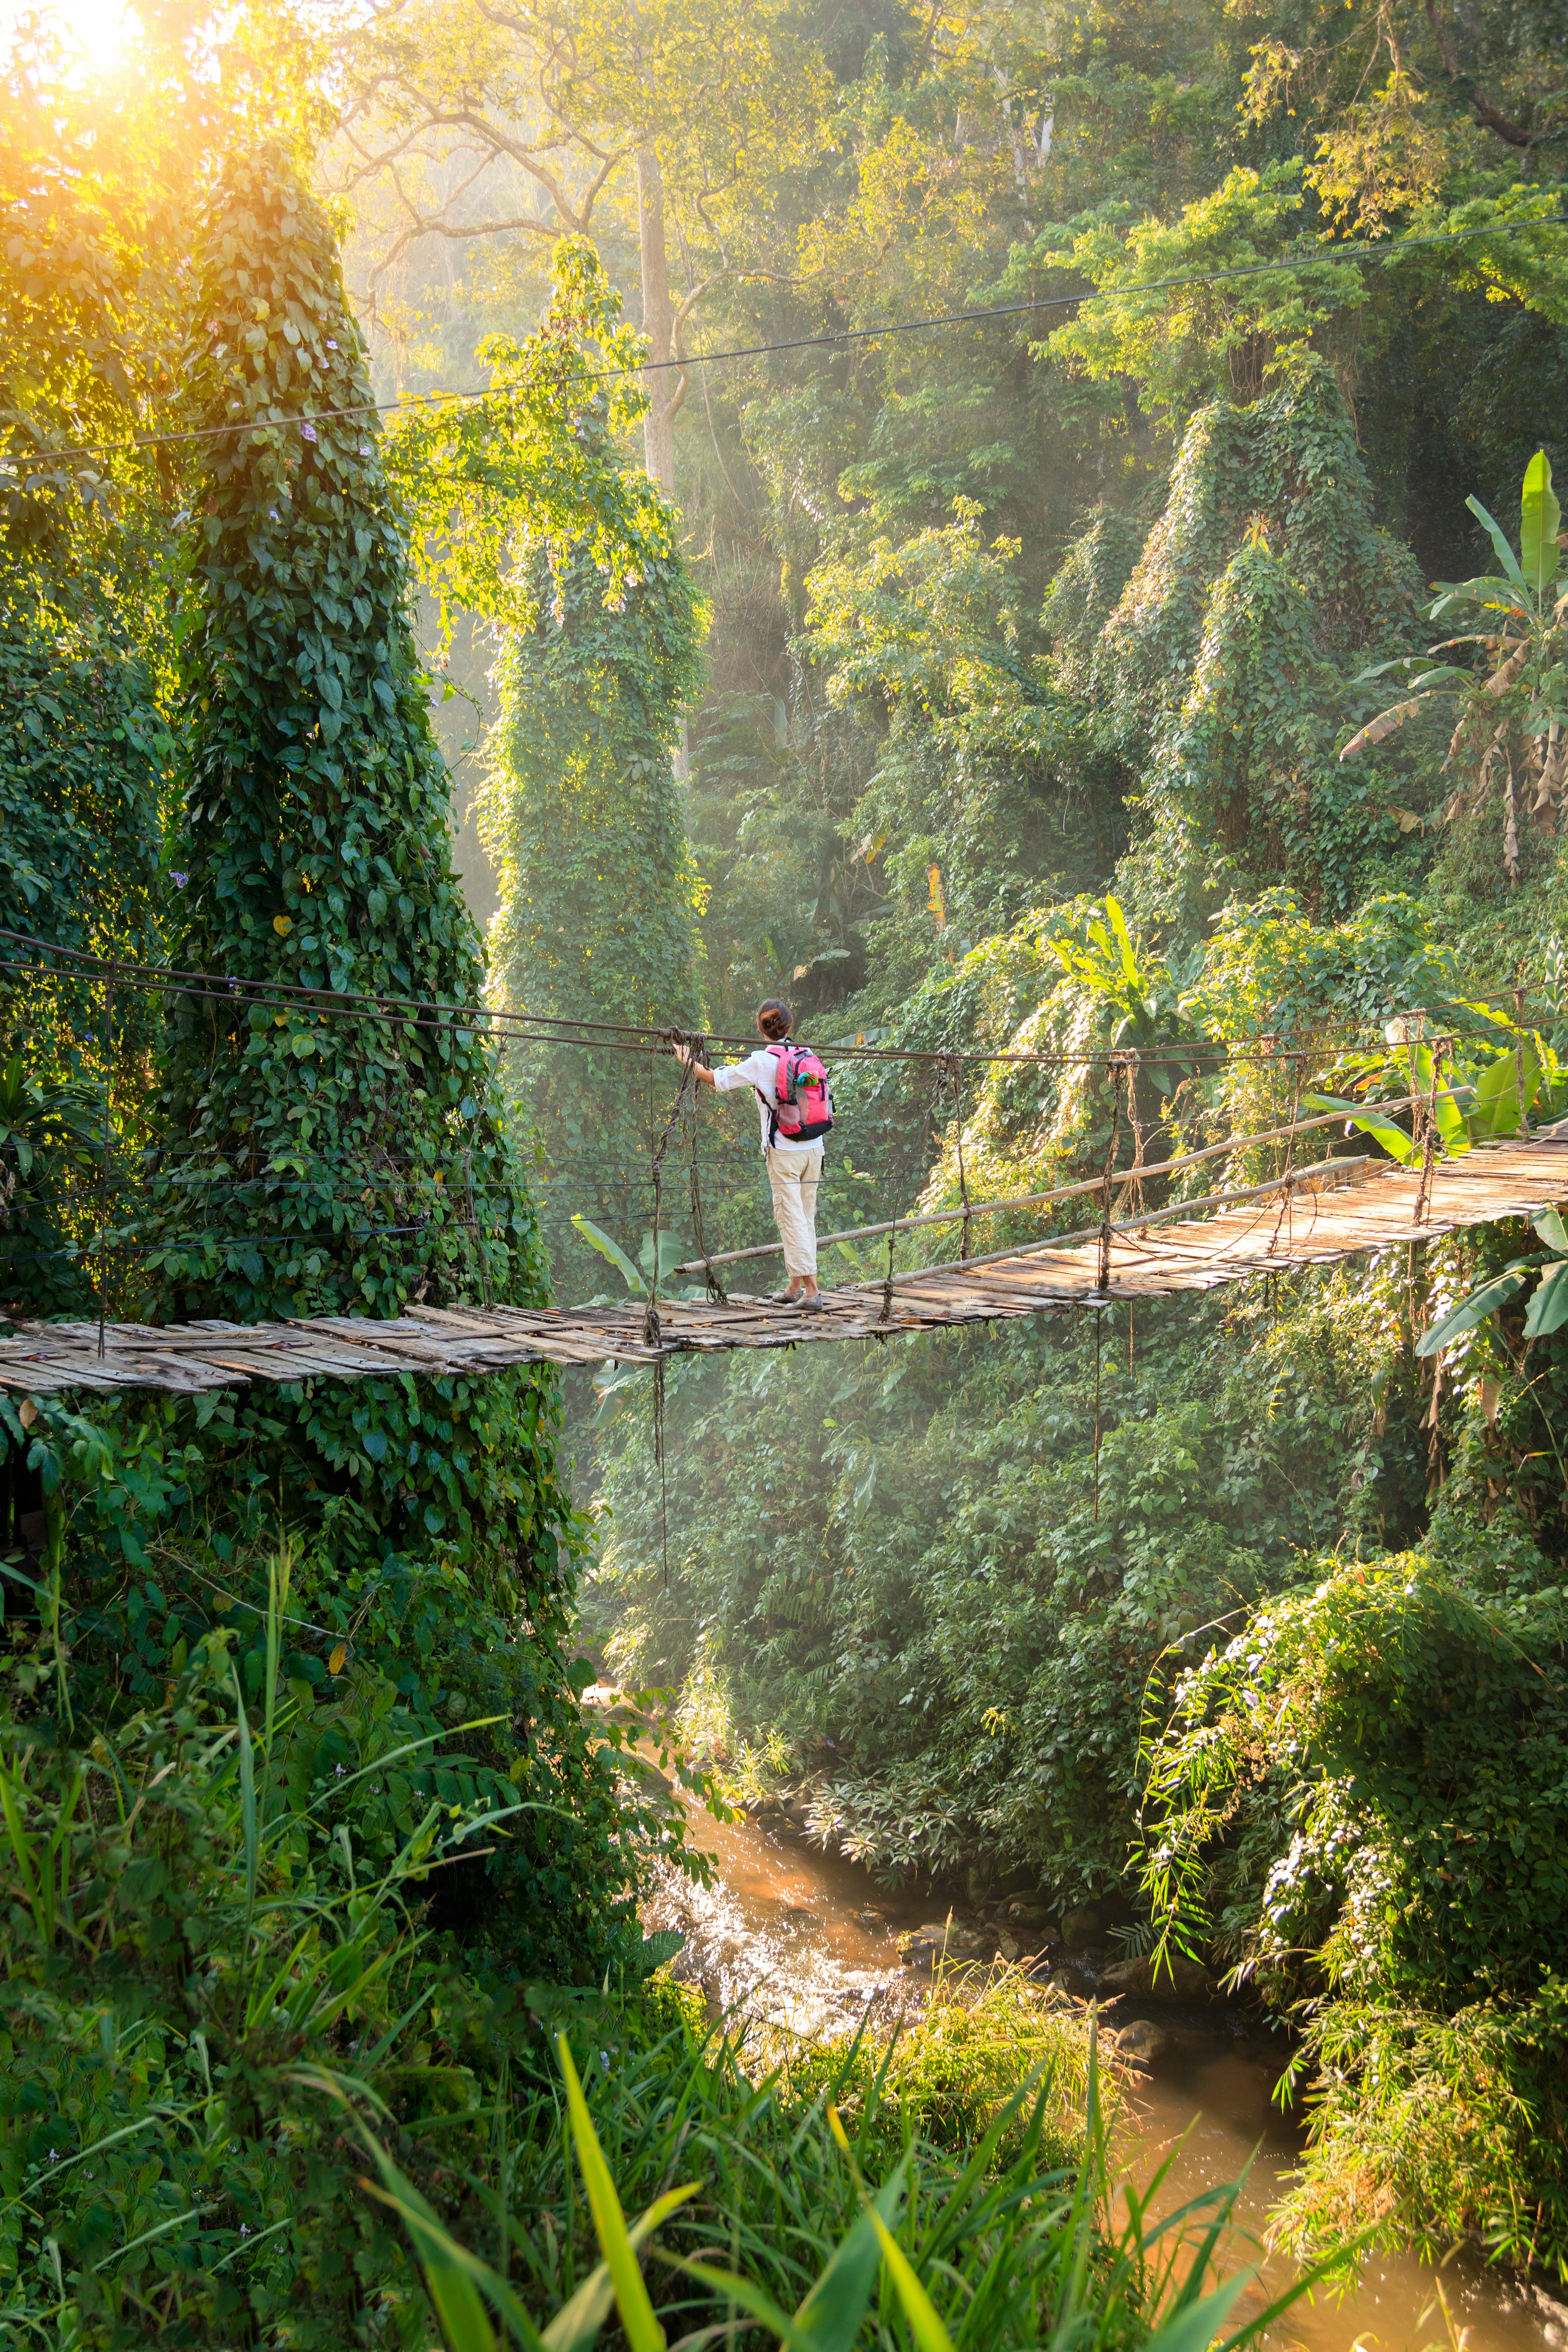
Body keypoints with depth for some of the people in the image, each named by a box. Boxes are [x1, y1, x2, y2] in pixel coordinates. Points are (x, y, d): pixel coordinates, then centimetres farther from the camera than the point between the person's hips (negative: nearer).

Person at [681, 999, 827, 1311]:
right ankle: (795, 1285, 20)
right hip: (814, 1148, 5)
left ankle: (811, 1289, -11)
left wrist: (690, 1063, 17)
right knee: (805, 1217, 13)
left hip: (784, 1152, -5)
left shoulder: (760, 1062, -9)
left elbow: (718, 1080, -1)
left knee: (792, 1218, -4)